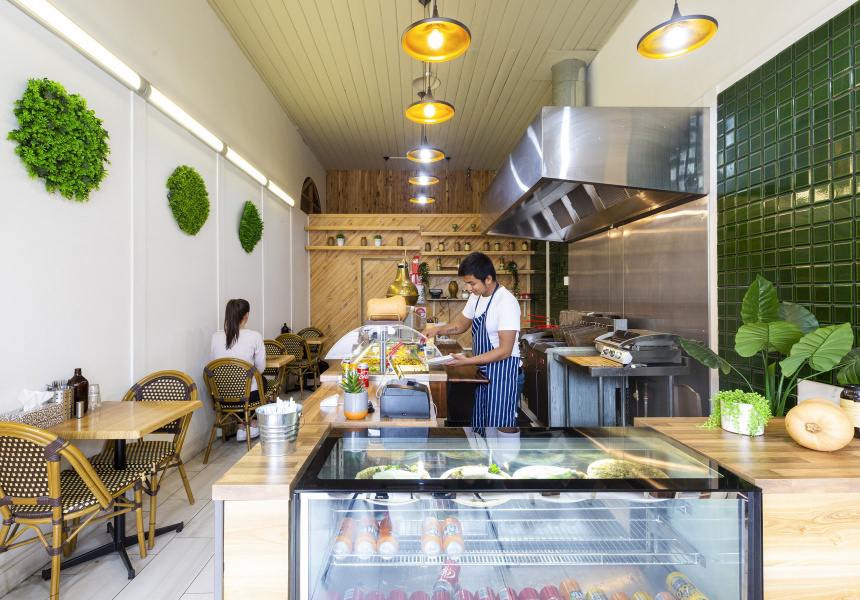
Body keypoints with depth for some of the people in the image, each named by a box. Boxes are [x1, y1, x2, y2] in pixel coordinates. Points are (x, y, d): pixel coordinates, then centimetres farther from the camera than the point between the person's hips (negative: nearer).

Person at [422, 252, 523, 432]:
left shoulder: (506, 302, -22)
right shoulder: (476, 297, 6)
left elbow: (505, 350, -24)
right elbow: (462, 325, 22)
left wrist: (467, 361, -27)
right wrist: (438, 329, 4)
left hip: (503, 371, -8)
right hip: (483, 371, 8)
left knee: (499, 424, 2)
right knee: (480, 424, 17)